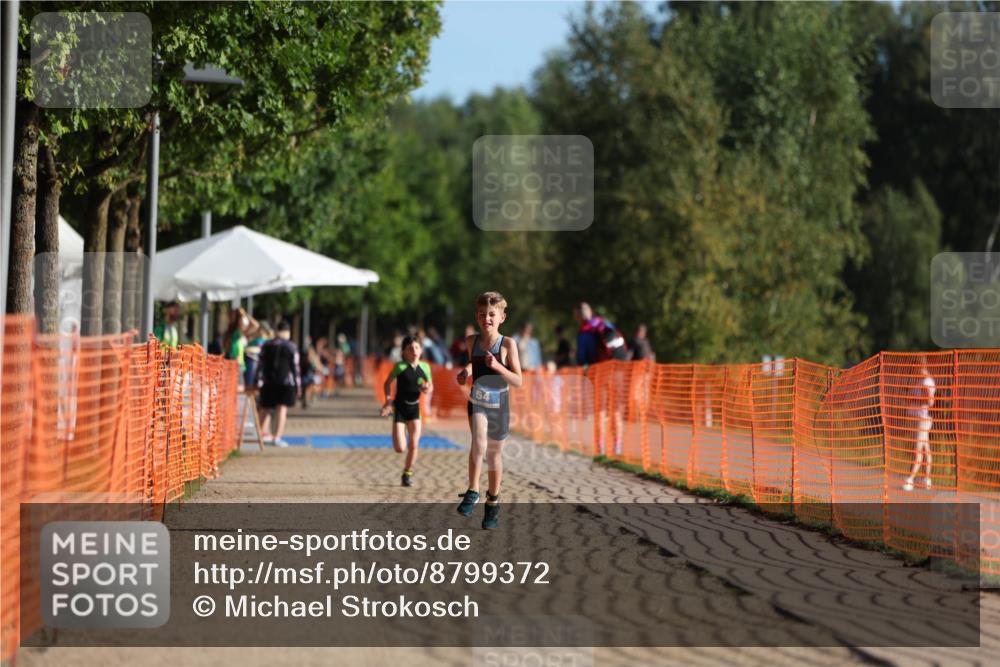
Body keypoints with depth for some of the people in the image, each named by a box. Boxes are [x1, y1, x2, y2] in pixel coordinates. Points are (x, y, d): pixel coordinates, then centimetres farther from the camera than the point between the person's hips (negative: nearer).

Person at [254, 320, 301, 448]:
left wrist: (259, 382, 8)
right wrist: (298, 385, 2)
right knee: (282, 410, -2)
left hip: (268, 383, 3)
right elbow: (295, 367, -3)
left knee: (267, 409, 14)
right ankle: (277, 437, -9)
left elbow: (260, 365, 5)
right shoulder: (291, 347, -2)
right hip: (286, 382, -3)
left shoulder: (266, 346, 6)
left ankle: (265, 434, 14)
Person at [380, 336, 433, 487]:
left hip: (414, 407, 3)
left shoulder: (424, 367, -3)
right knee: (400, 449, -9)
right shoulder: (400, 367, -14)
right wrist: (388, 399, -15)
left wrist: (427, 389, -13)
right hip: (400, 407, -3)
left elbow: (430, 385, 11)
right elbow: (388, 382, -2)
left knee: (414, 445, -2)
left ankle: (407, 474, 18)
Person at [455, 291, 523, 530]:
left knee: (495, 454, 12)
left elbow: (518, 381, -13)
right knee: (479, 443, -26)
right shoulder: (472, 341, -2)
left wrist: (497, 367, -26)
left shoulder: (507, 345, -12)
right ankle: (472, 492, -16)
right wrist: (466, 370, 0)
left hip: (499, 405, -1)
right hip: (477, 402, 1)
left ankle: (493, 503, 27)